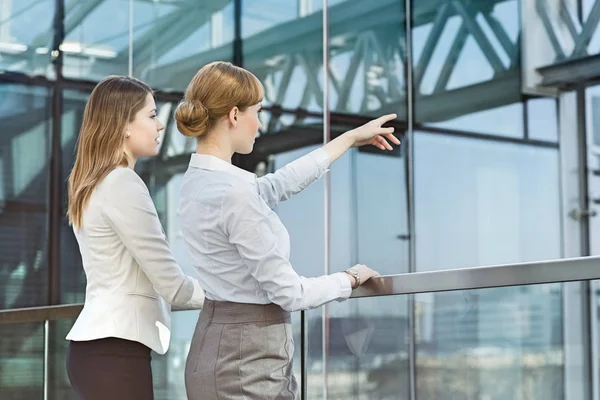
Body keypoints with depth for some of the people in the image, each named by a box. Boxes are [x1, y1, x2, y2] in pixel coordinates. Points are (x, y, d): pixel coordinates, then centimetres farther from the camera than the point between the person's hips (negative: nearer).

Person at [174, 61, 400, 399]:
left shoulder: (200, 180, 6)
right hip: (249, 359, -10)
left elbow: (277, 185, 22)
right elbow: (289, 293, -18)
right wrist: (351, 279, 2)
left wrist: (351, 139, 29)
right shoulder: (234, 193, -22)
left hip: (218, 351, 10)